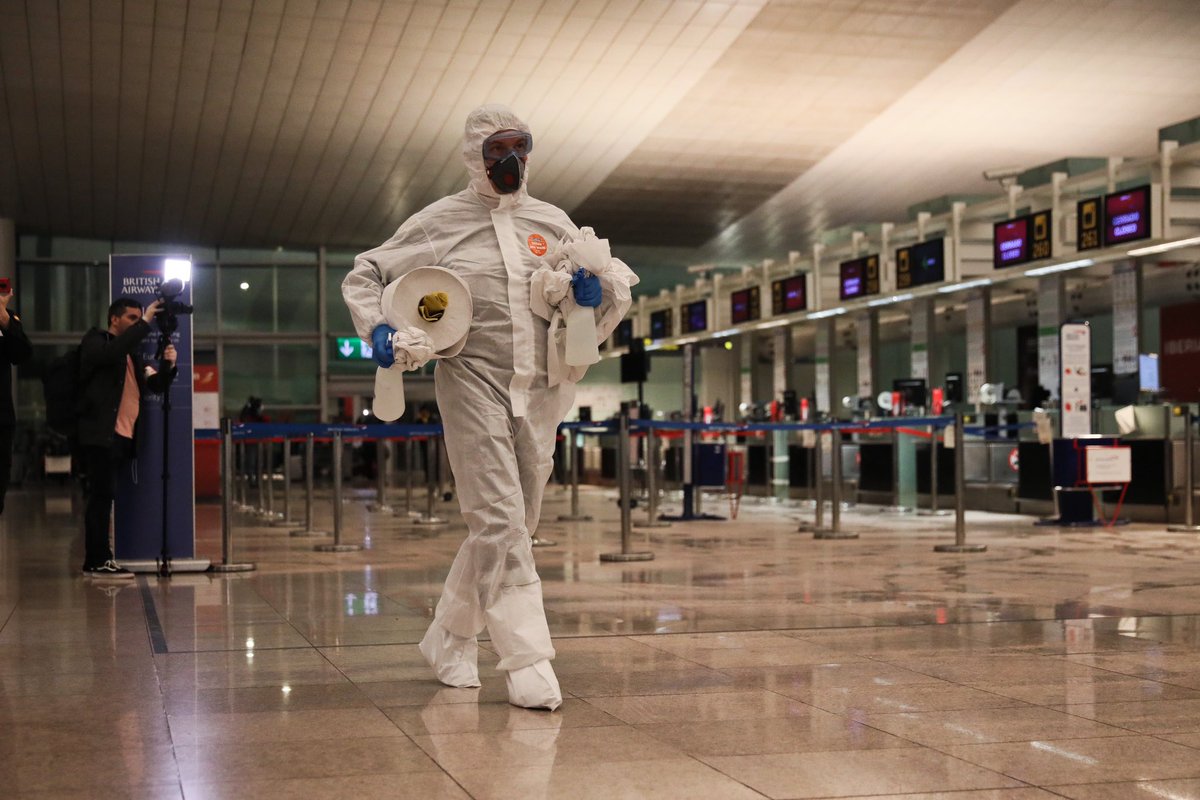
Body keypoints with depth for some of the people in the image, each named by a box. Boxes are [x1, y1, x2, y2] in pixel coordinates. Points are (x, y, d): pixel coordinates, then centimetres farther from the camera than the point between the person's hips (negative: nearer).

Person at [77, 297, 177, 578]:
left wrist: (167, 365, -4)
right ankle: (99, 562, -9)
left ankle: (95, 560, 10)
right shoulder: (95, 342, 1)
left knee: (104, 496, 8)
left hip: (124, 436, 7)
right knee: (102, 495, -10)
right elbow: (111, 353, -23)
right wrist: (145, 323, -20)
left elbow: (156, 385, 16)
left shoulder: (133, 352, 22)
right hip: (101, 434, -7)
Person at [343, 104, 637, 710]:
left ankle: (448, 637, 27)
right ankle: (527, 660, -10)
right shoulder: (440, 221, 3)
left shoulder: (552, 222, 12)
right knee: (498, 520, -13)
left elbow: (617, 276, 18)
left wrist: (598, 285, -5)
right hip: (473, 381, -5)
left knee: (508, 524, 10)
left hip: (539, 391, 5)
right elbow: (363, 275, 10)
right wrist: (377, 328, -9)